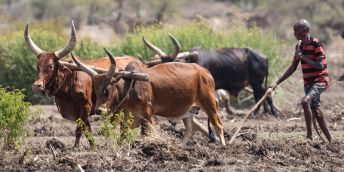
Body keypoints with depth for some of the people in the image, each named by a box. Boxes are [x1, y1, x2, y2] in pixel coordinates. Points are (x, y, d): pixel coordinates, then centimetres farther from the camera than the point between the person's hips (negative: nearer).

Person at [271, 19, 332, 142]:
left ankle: (309, 136, -26)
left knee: (305, 101, -29)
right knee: (316, 112, 9)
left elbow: (320, 66, -20)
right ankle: (330, 141, 18)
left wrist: (303, 57, -18)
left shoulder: (316, 44, -14)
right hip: (308, 83, 9)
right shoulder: (299, 46, 10)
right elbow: (292, 68, 17)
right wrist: (277, 83, 14)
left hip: (320, 80, -9)